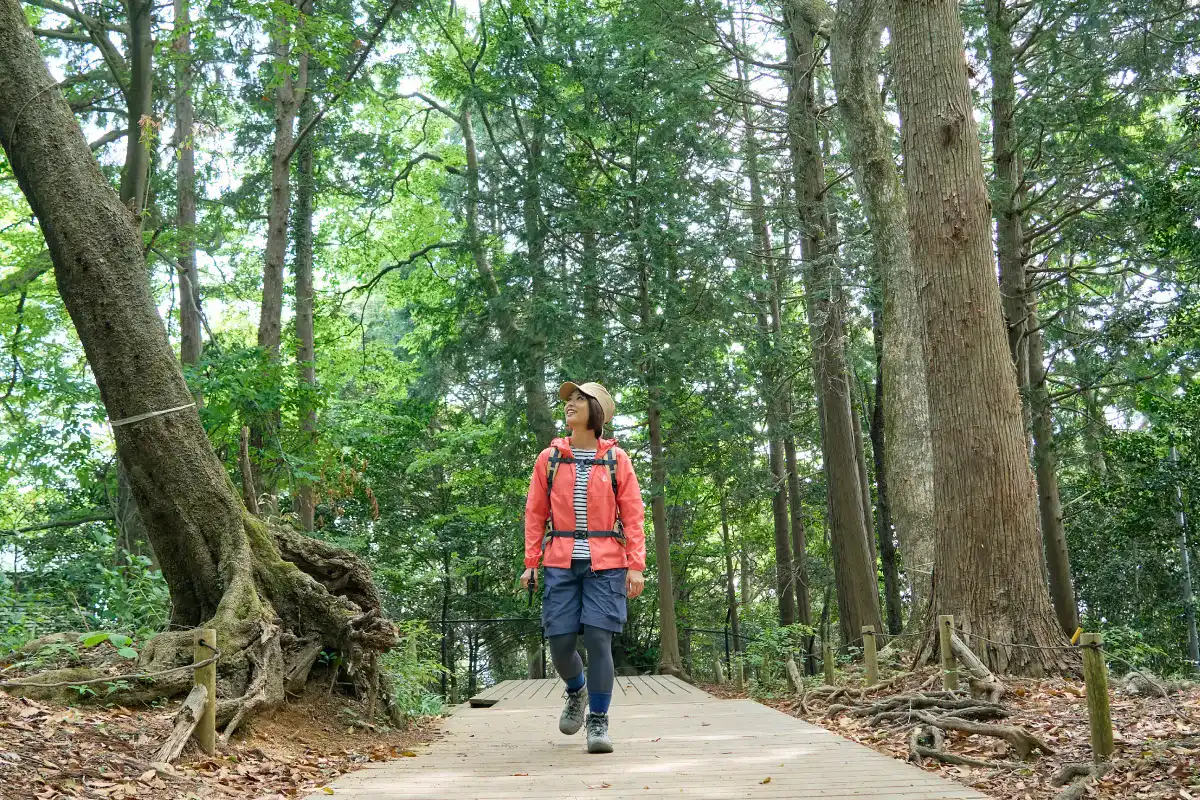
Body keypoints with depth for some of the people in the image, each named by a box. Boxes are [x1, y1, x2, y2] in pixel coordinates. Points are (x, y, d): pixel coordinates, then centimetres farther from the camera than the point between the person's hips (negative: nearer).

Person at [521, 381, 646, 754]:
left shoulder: (616, 459, 5)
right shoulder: (549, 458, 9)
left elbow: (633, 514, 2)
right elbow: (535, 513, 9)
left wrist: (636, 565, -6)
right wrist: (530, 562, 2)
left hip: (605, 565, -2)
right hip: (560, 564, 2)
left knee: (598, 639, -9)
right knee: (560, 642, 0)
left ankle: (598, 724, 6)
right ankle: (577, 692, 32)